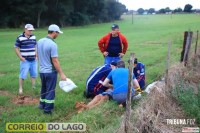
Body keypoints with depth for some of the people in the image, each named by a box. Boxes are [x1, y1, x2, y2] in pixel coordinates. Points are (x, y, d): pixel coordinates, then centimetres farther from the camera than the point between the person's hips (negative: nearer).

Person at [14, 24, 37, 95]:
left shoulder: (33, 37, 8)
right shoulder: (20, 38, -7)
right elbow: (16, 48, -5)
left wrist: (36, 56, 9)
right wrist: (21, 57, -11)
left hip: (33, 60, 5)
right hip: (25, 60, -5)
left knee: (34, 74, 10)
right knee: (23, 75, -3)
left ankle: (33, 87, 24)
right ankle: (20, 88, 9)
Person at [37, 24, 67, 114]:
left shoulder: (40, 41, 2)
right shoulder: (52, 44, -21)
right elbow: (55, 61, -22)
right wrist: (61, 74, -17)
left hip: (42, 70, 7)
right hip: (50, 72, -7)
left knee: (44, 89, 23)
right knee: (50, 90, 5)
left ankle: (42, 104, 36)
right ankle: (47, 109, 12)